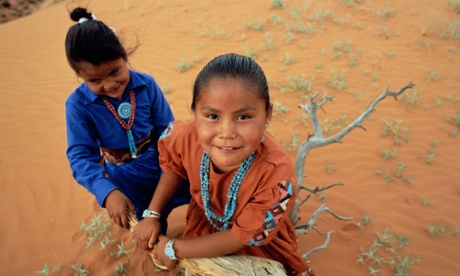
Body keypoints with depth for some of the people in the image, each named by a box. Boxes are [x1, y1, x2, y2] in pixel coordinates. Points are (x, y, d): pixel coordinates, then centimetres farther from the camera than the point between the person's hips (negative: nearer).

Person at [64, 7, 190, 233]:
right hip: (125, 179, -1)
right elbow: (80, 155, -19)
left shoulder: (146, 85, -15)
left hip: (162, 164, 2)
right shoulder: (78, 104, -17)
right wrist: (107, 192, -34)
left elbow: (167, 131, -7)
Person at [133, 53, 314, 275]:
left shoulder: (278, 175, -41)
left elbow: (243, 237, -27)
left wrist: (174, 249, -19)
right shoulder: (187, 137, -31)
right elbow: (174, 167, -4)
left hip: (259, 244, -2)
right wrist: (152, 215, -7)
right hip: (204, 224, 3)